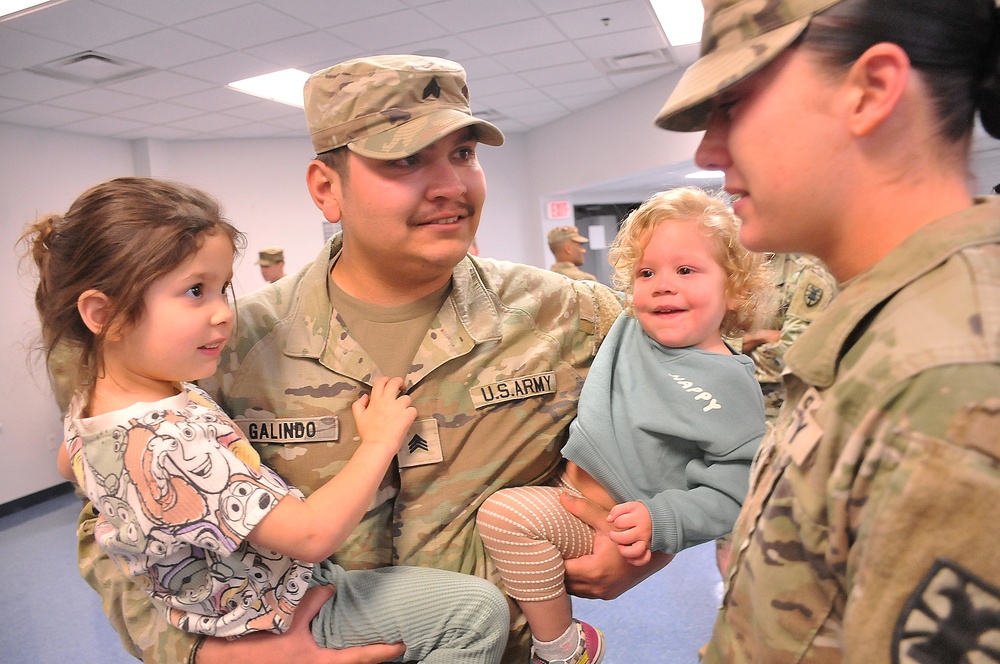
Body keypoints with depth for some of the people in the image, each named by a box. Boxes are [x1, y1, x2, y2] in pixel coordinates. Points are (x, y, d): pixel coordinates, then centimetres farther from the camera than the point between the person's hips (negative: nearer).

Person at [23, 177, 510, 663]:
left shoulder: (93, 401, -4)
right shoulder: (167, 444, -36)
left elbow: (70, 465, 20)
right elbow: (311, 535, -35)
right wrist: (380, 442, -23)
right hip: (277, 616, -9)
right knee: (479, 610, -13)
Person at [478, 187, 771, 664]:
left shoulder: (732, 387, -17)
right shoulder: (627, 330, 1)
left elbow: (729, 497, -17)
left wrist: (658, 520, -30)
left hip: (617, 521, -8)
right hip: (566, 485, 8)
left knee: (505, 514, -27)